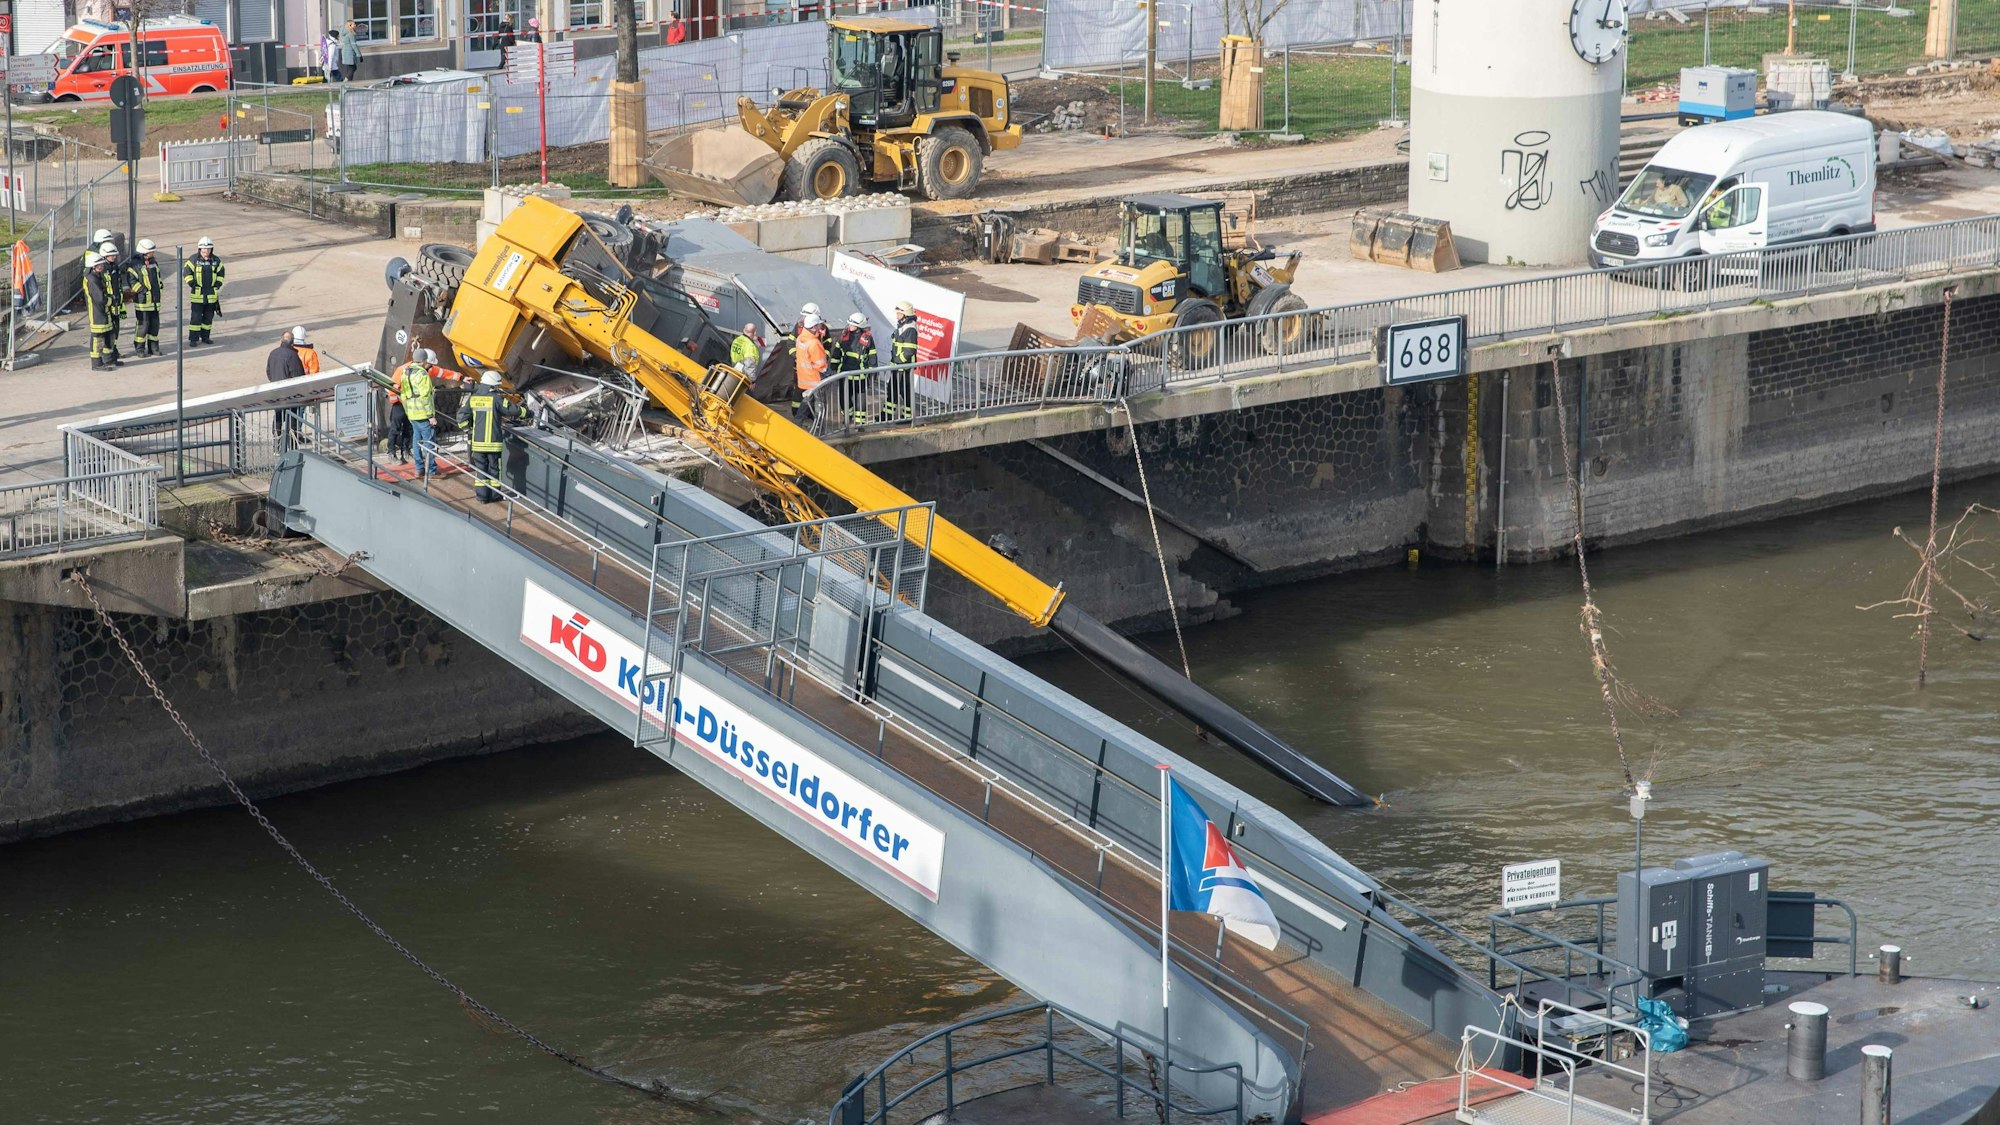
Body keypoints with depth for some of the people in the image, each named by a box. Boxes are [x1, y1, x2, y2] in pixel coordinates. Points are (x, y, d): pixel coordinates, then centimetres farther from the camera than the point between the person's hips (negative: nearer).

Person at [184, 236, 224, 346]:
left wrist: (217, 285, 4)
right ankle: (193, 339, 0)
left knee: (208, 317, 11)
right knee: (196, 317, -5)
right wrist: (192, 284, -10)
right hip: (197, 294, -4)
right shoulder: (194, 259, -7)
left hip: (211, 294, 4)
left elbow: (221, 273, 15)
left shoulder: (216, 260, 4)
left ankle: (205, 337, 23)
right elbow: (186, 272, -3)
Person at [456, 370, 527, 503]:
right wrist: (526, 412, 13)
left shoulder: (472, 398, 2)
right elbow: (513, 410, -5)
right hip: (493, 441, -3)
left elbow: (462, 416, 2)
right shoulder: (497, 399, -10)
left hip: (477, 441, 3)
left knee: (480, 467, 10)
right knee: (494, 468, 9)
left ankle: (481, 495, 10)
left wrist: (466, 430, 14)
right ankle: (494, 494, 13)